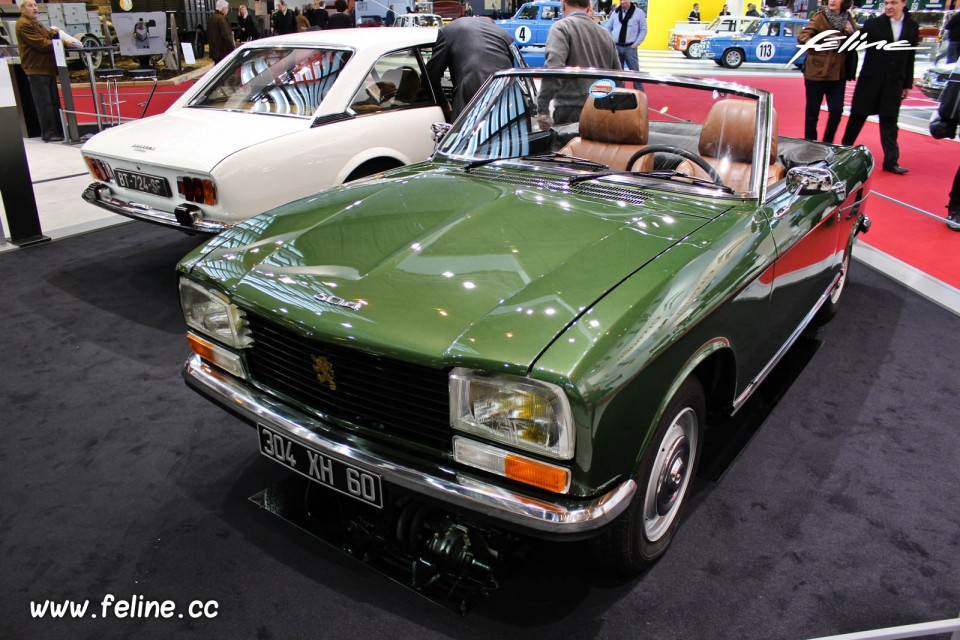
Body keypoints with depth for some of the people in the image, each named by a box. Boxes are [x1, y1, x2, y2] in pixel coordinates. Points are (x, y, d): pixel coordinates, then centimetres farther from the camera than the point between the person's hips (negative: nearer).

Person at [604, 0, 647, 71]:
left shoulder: (639, 12, 1)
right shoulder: (615, 13, 10)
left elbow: (643, 29, 1)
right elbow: (608, 28, 16)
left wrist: (636, 44, -7)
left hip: (630, 47, -3)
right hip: (616, 47, 3)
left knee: (634, 72, -4)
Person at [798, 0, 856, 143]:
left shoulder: (848, 19, 7)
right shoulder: (820, 17, -4)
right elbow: (802, 36, -16)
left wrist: (851, 33, -10)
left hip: (838, 73, 4)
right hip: (817, 71, -3)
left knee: (837, 110, 1)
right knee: (812, 112, 4)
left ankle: (827, 144, 17)